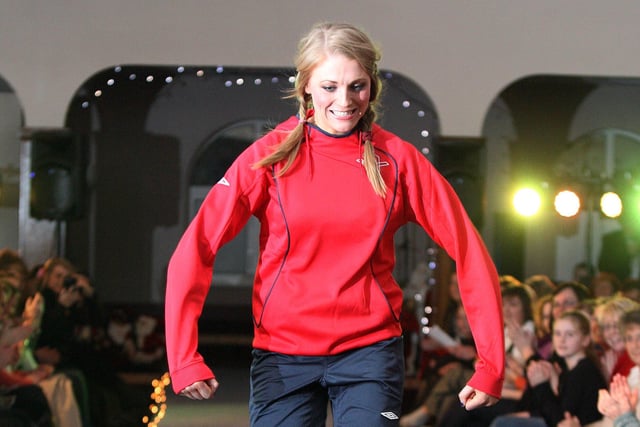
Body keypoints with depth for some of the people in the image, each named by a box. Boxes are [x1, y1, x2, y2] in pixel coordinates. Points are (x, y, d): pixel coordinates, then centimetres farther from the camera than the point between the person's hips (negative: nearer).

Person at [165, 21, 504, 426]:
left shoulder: (397, 158, -1)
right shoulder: (272, 155, -4)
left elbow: (469, 251, 0)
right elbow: (196, 249, -7)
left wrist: (491, 364, -6)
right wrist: (184, 357, -15)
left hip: (370, 348, 0)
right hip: (282, 352, 0)